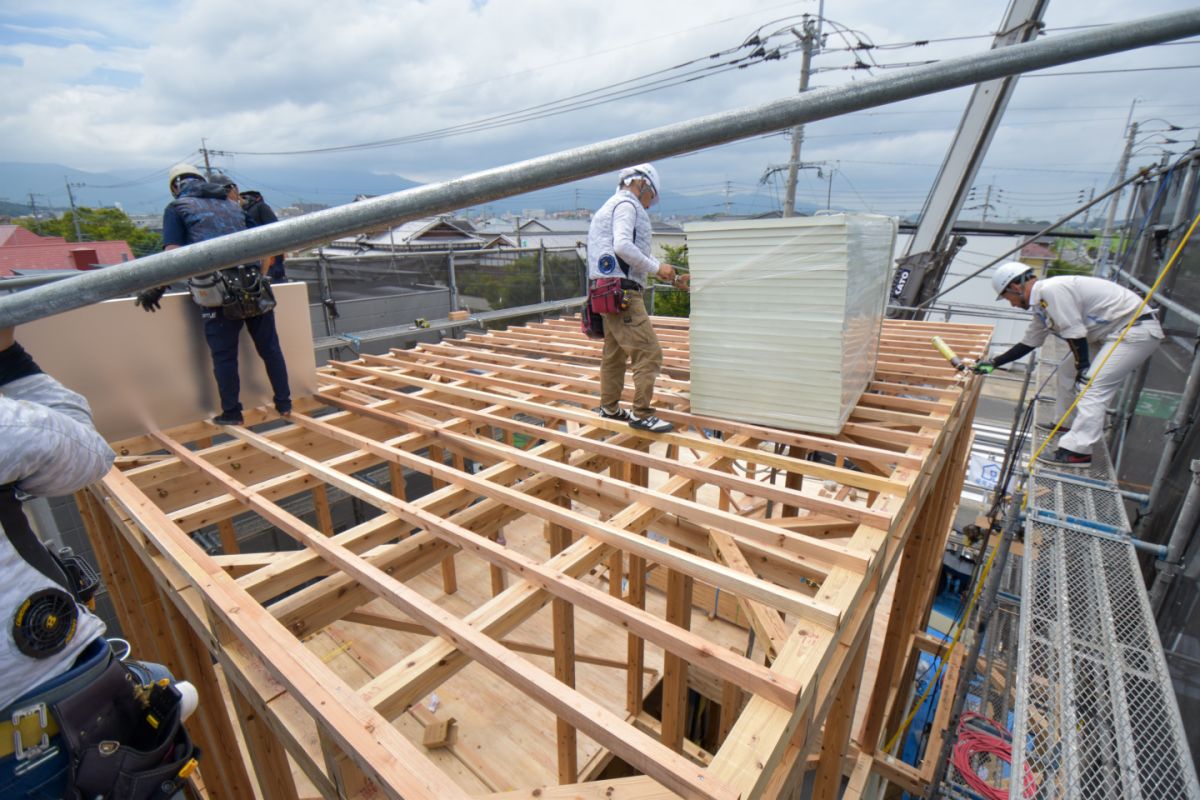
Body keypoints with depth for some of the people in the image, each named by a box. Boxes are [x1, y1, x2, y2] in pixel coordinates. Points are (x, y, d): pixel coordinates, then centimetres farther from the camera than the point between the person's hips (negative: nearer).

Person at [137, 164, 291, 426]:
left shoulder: (177, 207, 9)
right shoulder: (232, 205, 22)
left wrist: (156, 289, 6)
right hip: (254, 285, 4)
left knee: (224, 356, 6)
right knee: (270, 348, 11)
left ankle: (231, 413, 14)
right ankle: (284, 404, 17)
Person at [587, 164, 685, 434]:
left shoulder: (612, 205, 25)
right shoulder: (626, 204, -6)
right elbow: (623, 246, -23)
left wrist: (659, 268, 17)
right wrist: (656, 267, -15)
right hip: (622, 292, -11)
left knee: (615, 353, 18)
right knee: (649, 353, -11)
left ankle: (609, 407, 29)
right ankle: (641, 414, -7)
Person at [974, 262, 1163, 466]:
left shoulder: (1051, 289, -21)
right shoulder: (1041, 305, 9)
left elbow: (1074, 333, -21)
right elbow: (1027, 344, 19)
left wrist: (1083, 369, -12)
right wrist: (993, 363, 21)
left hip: (1137, 329, -10)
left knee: (1093, 386, -17)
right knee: (1068, 371, 16)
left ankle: (1077, 451, -19)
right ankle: (1065, 423, 29)